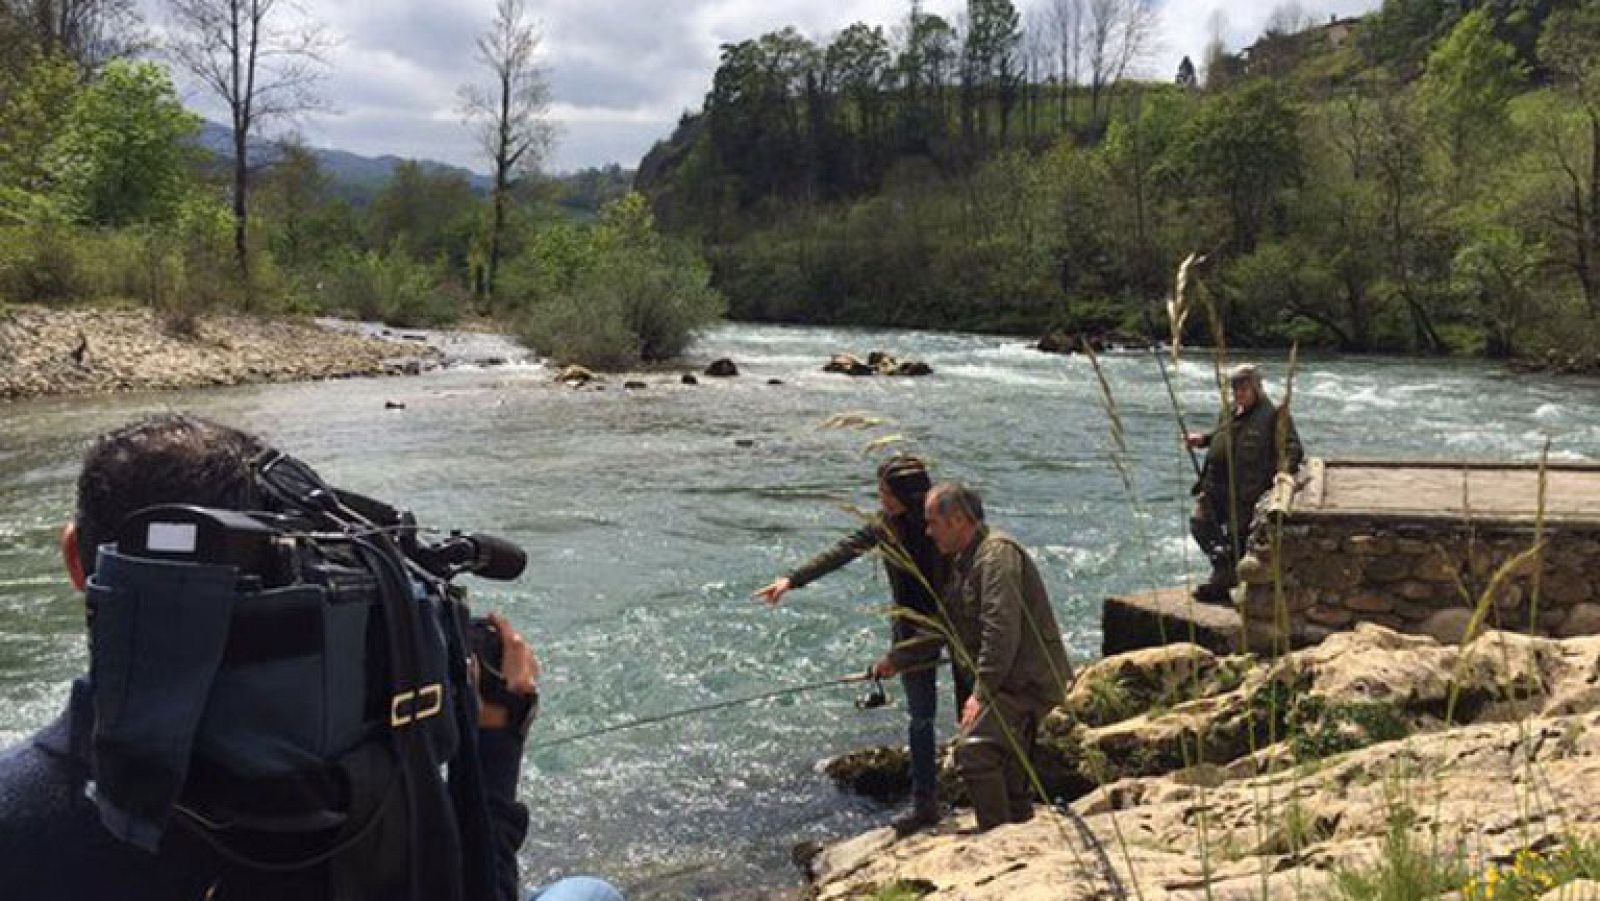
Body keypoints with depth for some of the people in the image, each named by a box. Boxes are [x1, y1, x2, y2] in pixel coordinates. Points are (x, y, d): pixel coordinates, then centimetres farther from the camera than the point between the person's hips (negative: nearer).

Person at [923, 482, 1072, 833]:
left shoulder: (996, 554, -18)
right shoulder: (963, 559, 15)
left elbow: (1002, 631, -26)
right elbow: (943, 628, 24)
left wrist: (982, 694, -24)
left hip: (1028, 682, -11)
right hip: (1015, 682, 11)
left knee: (973, 750, -22)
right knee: (1010, 769, 18)